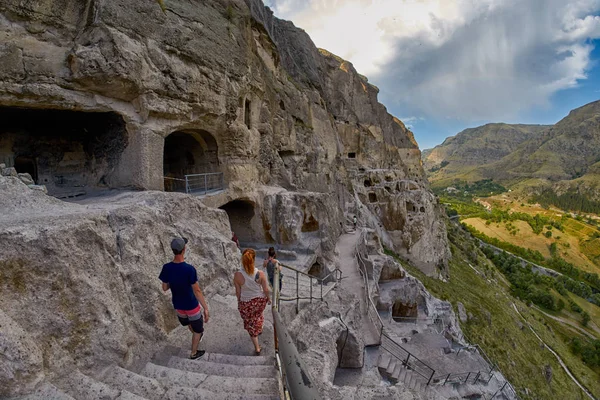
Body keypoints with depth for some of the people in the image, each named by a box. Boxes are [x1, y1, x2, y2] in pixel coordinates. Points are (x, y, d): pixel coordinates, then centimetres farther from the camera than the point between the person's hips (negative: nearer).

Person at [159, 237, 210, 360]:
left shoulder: (166, 268, -17)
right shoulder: (189, 269, -31)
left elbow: (164, 288, -4)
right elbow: (197, 291, -26)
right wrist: (206, 308, -18)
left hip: (178, 305, 6)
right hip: (192, 305, -5)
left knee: (189, 322, 35)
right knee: (198, 329, 21)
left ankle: (197, 335, 62)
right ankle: (193, 353, 38)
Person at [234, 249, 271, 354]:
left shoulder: (238, 275, -26)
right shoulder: (260, 274, -23)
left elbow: (238, 292, -12)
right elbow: (266, 289, -10)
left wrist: (239, 302, 8)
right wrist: (268, 298, 10)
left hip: (246, 304, -1)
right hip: (260, 301, 2)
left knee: (250, 324, 21)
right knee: (258, 314, 36)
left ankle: (257, 348, 32)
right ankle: (259, 329, 62)